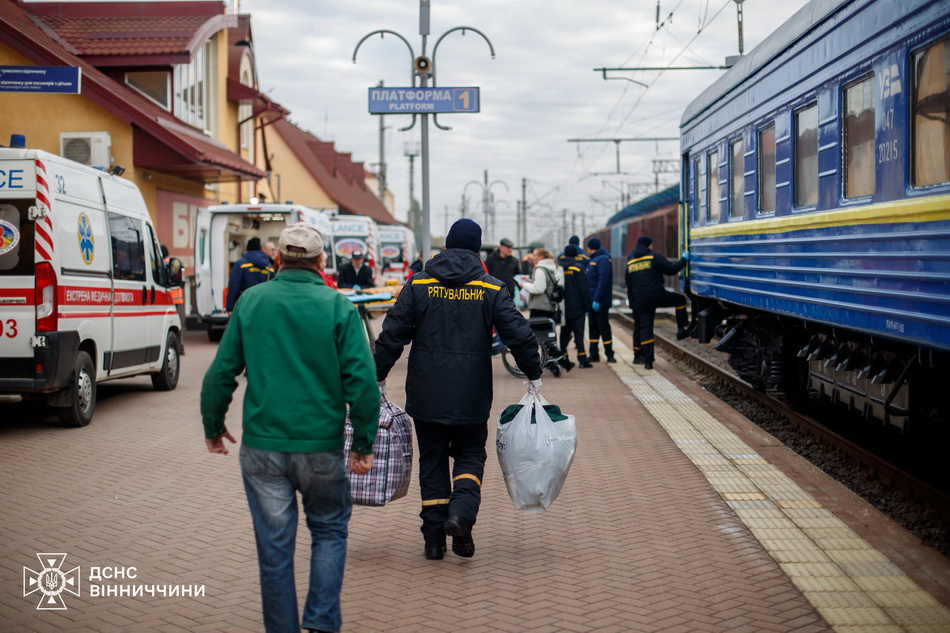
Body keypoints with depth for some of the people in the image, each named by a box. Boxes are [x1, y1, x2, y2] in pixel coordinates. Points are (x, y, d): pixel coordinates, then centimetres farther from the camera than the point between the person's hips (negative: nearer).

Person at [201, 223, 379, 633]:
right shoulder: (339, 307, -3)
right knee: (329, 532, 18)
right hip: (322, 446, -1)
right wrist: (364, 445, -2)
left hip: (262, 445, 1)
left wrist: (213, 428, 16)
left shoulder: (251, 302, 2)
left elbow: (221, 372, 3)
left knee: (274, 546, 10)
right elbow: (362, 381, -9)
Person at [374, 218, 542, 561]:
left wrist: (379, 376, 8)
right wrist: (534, 374, 9)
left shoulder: (418, 285, 0)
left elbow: (392, 334, -2)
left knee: (432, 459, 11)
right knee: (470, 455, 14)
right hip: (471, 397, -1)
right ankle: (461, 512, -11)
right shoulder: (491, 289, -2)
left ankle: (434, 538, 11)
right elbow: (519, 335, -4)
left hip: (426, 394, 1)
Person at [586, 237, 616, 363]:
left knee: (603, 327, -4)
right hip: (592, 301, 9)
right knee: (593, 327, 9)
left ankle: (609, 354, 2)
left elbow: (603, 280, -21)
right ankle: (594, 354, 13)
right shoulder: (593, 259, 17)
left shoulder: (603, 259, -12)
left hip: (600, 302, -9)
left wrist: (597, 299, -25)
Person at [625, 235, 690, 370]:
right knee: (680, 300, 20)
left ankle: (648, 361, 3)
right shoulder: (654, 257, -5)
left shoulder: (630, 262, 15)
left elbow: (628, 283, 21)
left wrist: (634, 298, 32)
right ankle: (681, 330, 17)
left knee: (645, 328, 7)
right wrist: (684, 259, 9)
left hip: (641, 301, 5)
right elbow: (671, 269, -6)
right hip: (657, 295, -5)